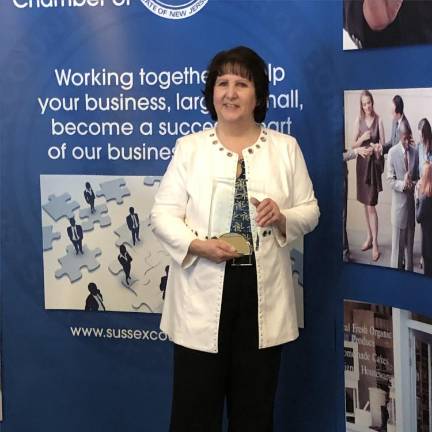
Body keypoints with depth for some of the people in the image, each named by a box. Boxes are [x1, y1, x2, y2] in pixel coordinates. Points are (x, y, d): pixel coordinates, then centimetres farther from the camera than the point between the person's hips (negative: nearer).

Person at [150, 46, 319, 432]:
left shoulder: (286, 147, 7)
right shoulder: (189, 147, 4)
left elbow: (310, 211, 9)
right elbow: (162, 214, 0)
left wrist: (283, 218, -13)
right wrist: (198, 245, -18)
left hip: (263, 292, 2)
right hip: (203, 292, -1)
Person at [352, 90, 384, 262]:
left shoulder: (378, 120, -7)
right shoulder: (358, 120, 3)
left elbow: (382, 145, -6)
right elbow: (353, 145, 4)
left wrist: (375, 148, -26)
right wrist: (362, 138, -14)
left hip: (374, 163, -4)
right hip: (362, 163, 4)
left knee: (371, 205, -6)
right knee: (365, 203, 13)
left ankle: (375, 243, -1)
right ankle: (369, 237, 26)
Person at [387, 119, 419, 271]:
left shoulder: (415, 152, 1)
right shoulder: (392, 152, -8)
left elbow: (418, 177, 7)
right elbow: (390, 180, -8)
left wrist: (413, 184, -15)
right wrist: (403, 184, -25)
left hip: (411, 201, 4)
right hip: (399, 202, -3)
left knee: (410, 240, 14)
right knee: (398, 240, 2)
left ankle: (409, 270, 25)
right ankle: (396, 269, 12)